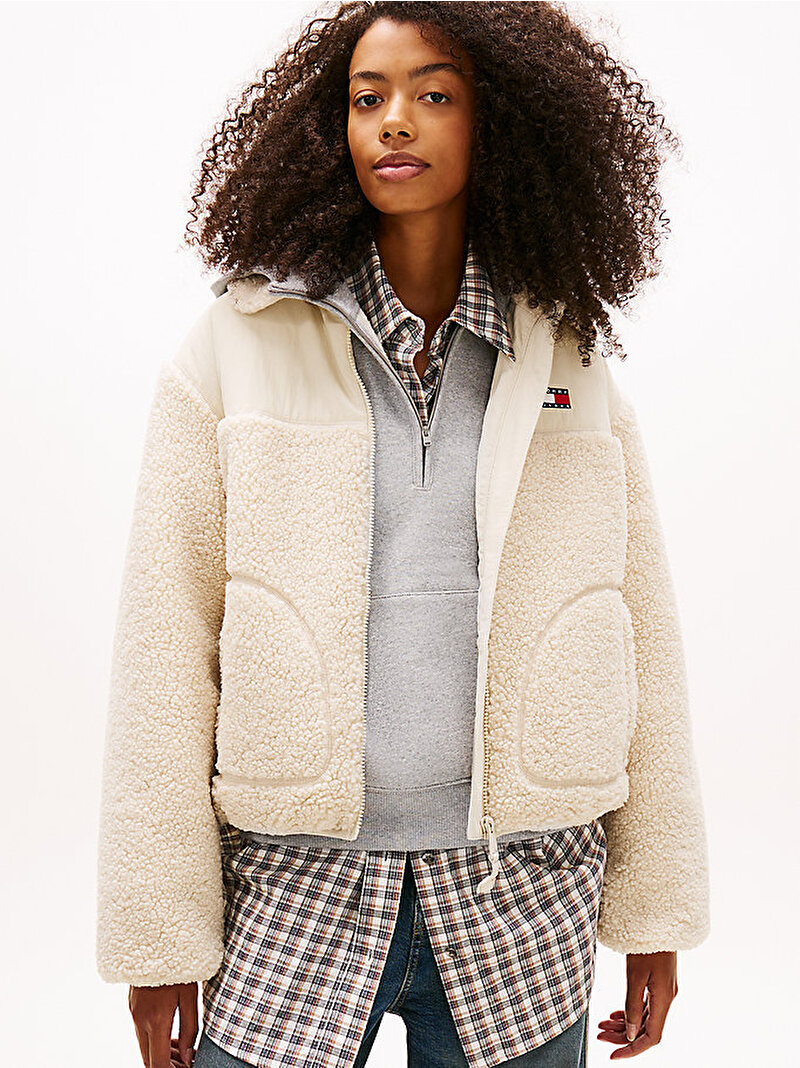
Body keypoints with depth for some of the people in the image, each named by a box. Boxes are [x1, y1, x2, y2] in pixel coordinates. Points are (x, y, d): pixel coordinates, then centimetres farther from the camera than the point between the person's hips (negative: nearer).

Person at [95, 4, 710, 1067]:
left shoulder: (568, 357, 3)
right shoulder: (236, 347, -2)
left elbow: (641, 639, 4)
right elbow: (165, 640, -4)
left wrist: (655, 911, 5)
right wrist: (159, 933, -5)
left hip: (522, 905, 2)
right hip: (290, 892, -1)